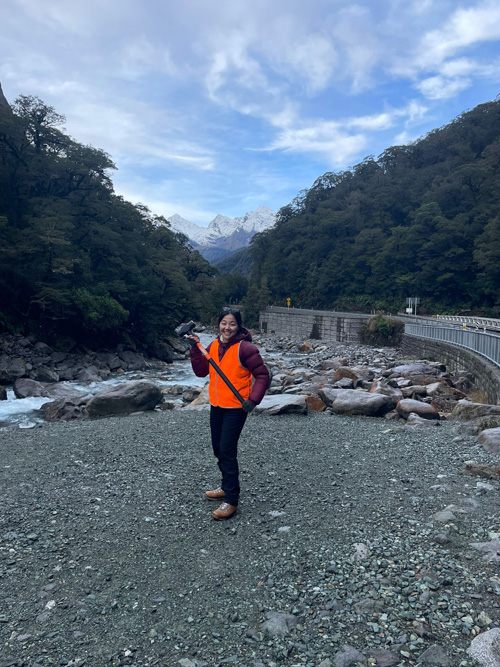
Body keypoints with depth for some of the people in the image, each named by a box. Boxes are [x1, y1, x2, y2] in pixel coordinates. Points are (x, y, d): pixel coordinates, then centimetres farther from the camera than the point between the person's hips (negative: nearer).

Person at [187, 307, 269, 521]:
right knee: (218, 449, 18)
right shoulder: (214, 345, 4)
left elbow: (262, 375, -14)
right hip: (216, 406, 8)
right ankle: (227, 487, 38)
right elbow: (201, 371, 5)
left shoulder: (245, 348, -16)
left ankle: (231, 501, 4)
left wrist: (253, 399, -23)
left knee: (227, 452, -7)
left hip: (236, 408, -7)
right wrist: (195, 349, -6)